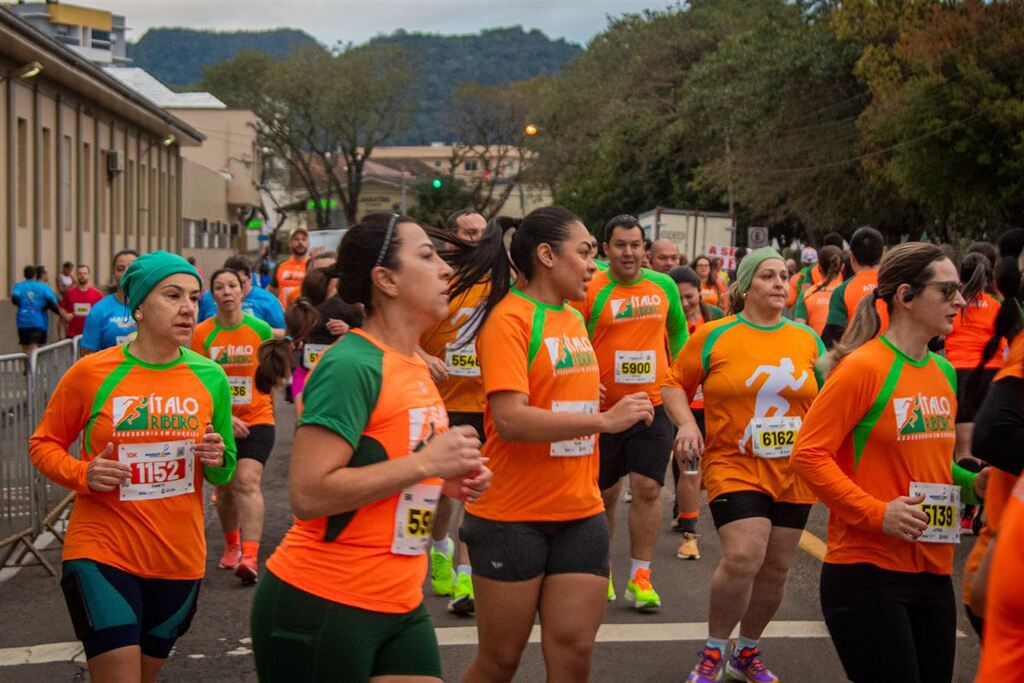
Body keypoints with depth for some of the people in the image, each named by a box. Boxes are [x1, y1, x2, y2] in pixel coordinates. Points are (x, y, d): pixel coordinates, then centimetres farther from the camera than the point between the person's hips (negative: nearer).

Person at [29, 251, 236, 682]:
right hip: (102, 553, -4)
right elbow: (43, 444, 3)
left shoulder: (210, 378, 0)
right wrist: (83, 475, -16)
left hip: (179, 559, 4)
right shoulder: (91, 373, -9)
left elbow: (223, 474, 11)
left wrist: (218, 461, -12)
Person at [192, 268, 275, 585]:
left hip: (256, 419, -2)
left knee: (248, 482, -19)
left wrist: (270, 410, 18)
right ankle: (232, 544, 38)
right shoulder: (202, 333, -5)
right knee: (224, 488, 14)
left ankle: (250, 557, -27)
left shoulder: (261, 329, -4)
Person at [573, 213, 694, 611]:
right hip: (604, 409, -2)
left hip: (654, 405, 2)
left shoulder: (664, 286, 3)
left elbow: (678, 332, 19)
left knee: (647, 489, -4)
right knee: (605, 494, 10)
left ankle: (639, 578, 7)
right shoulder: (590, 290, -8)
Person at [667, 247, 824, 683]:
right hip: (735, 467, -4)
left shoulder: (808, 340, 6)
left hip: (793, 474, 4)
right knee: (742, 557, -19)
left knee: (775, 569, 10)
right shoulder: (713, 336, -3)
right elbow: (675, 385, 4)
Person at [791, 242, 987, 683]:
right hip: (867, 571, -7)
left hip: (933, 571, 8)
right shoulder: (863, 367, -13)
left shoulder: (943, 372, 10)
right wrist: (876, 512, -22)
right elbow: (808, 453, -16)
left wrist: (973, 484, 4)